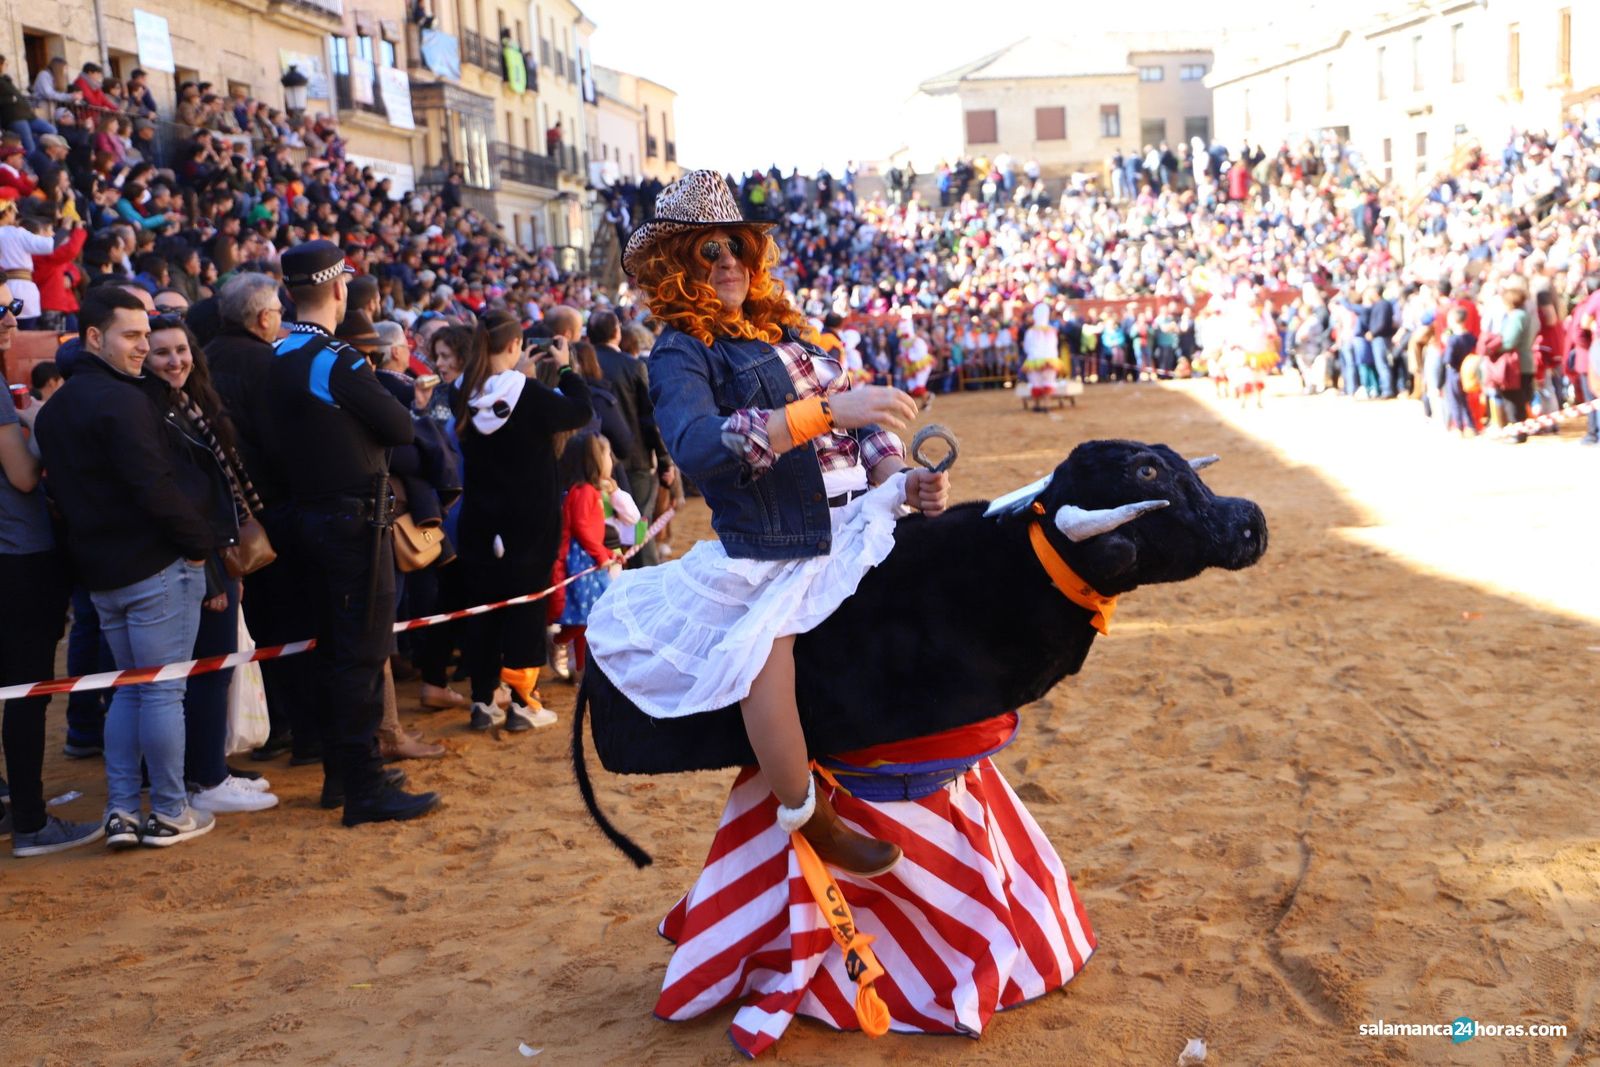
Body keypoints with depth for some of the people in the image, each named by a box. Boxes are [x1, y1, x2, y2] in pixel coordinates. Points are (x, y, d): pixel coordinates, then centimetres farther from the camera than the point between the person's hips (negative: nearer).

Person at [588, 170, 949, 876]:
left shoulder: (786, 334, 17)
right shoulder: (681, 354, -3)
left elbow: (859, 429, 20)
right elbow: (696, 444, -25)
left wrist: (906, 481, 0)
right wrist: (826, 410, -30)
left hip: (862, 530, 8)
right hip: (773, 561, -8)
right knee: (766, 641, -34)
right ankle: (809, 825, -16)